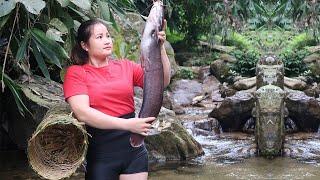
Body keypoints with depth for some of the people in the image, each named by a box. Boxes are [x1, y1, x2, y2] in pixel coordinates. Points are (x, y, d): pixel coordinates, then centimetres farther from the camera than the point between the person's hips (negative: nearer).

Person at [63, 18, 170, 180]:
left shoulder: (126, 66, 8)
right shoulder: (75, 73, -2)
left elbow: (163, 81, -1)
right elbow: (82, 112, -17)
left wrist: (160, 48, -15)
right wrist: (127, 124, -24)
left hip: (133, 149, 3)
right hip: (100, 153, -3)